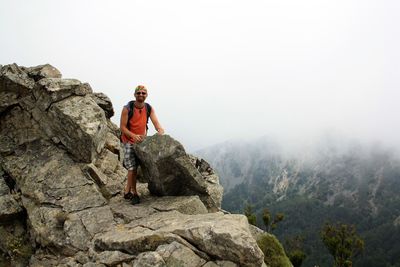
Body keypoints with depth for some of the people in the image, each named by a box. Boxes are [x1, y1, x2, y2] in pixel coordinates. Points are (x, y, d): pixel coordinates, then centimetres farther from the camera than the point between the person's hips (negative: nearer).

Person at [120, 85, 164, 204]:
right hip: (129, 141, -5)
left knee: (133, 167, 13)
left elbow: (156, 123, -12)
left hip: (141, 140, 5)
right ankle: (134, 193, 4)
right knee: (132, 167, -10)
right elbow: (122, 127, -16)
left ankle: (127, 192, 26)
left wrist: (160, 131, -34)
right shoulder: (127, 108, -16)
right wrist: (133, 136, -32)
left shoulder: (149, 109, -3)